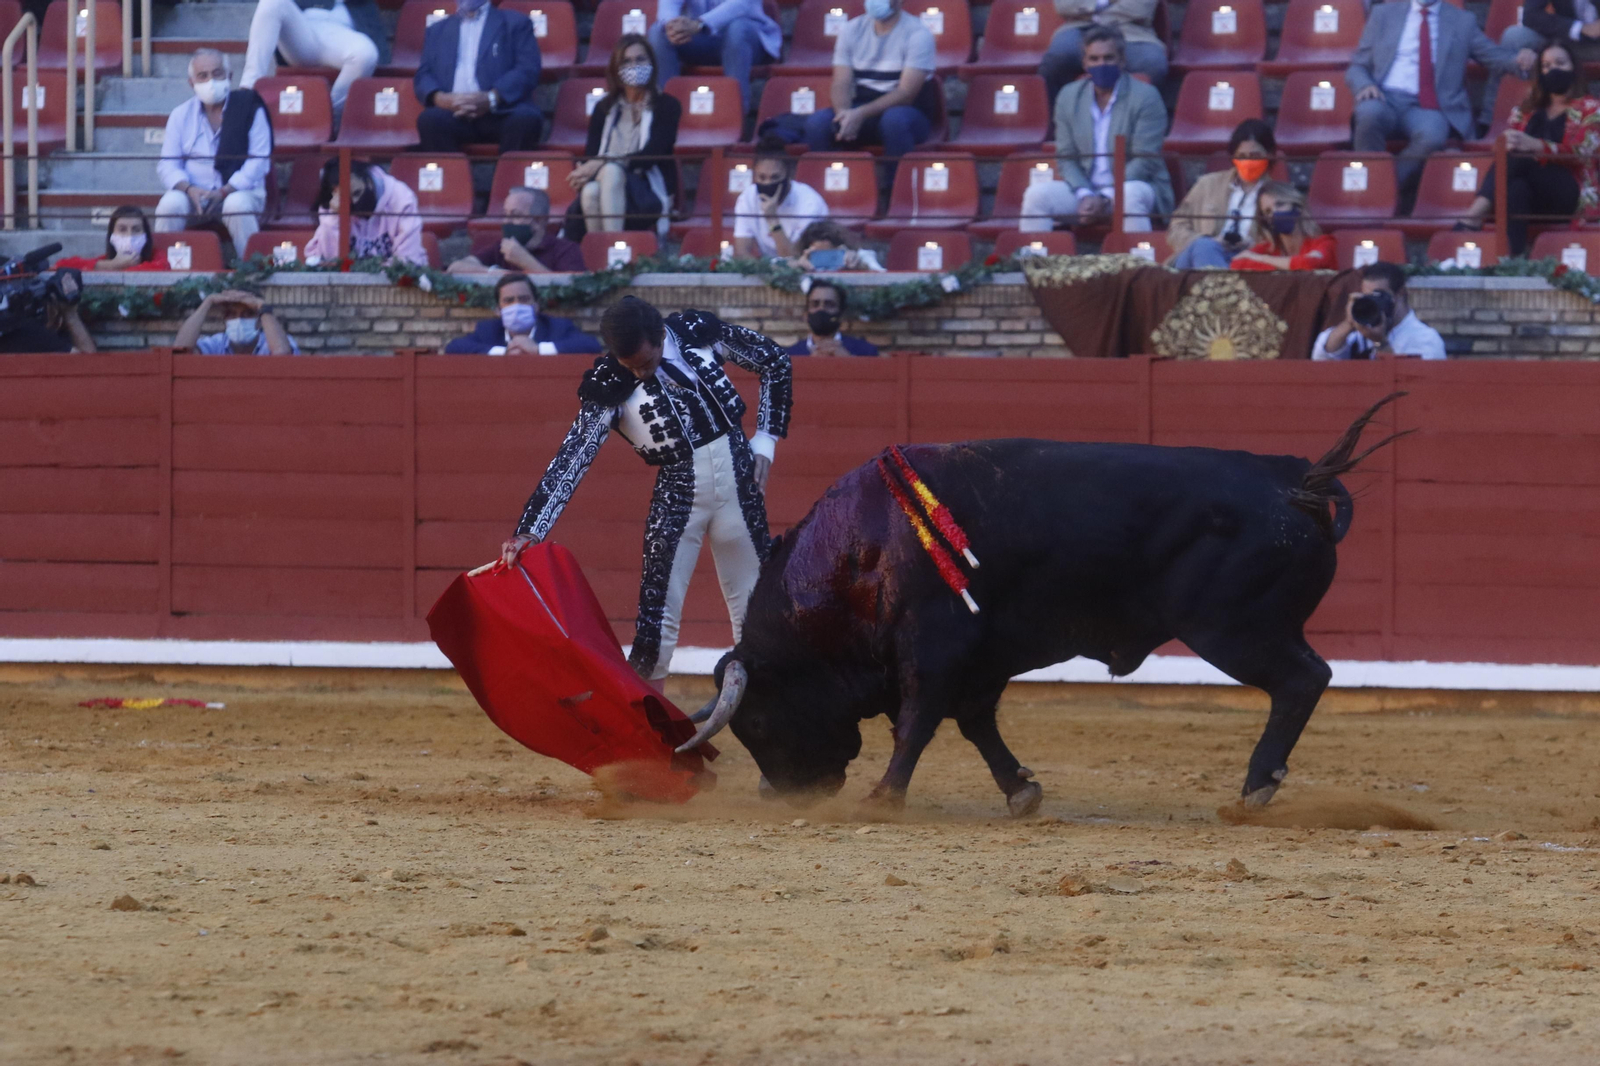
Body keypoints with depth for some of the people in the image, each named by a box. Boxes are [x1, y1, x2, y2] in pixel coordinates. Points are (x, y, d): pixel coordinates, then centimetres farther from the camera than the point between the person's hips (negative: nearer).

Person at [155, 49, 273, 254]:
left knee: (238, 205, -38)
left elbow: (258, 162, -5)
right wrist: (189, 189, -15)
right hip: (194, 193, 2)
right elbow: (167, 165, 7)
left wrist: (224, 192, -17)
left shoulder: (250, 109, 4)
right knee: (170, 204, -31)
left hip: (239, 191, -2)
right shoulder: (181, 115, 13)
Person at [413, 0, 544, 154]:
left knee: (525, 118, -34)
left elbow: (527, 71, 3)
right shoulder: (437, 31, 26)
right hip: (455, 115, 2)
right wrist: (440, 98, -11)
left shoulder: (516, 24, 17)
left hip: (501, 112, -2)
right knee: (430, 119, -32)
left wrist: (491, 99, -15)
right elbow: (423, 76, 15)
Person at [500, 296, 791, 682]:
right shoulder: (607, 386, -14)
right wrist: (529, 533, -30)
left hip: (738, 479, 2)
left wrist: (763, 444, 1)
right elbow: (572, 461, -20)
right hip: (677, 495, -2)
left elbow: (775, 363, 5)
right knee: (658, 620, -9)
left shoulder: (700, 332, -9)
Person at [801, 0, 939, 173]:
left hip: (911, 115, -4)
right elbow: (841, 84, -1)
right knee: (817, 122, -25)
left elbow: (906, 93, -18)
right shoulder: (852, 30, 5)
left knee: (894, 120, -40)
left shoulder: (918, 34, -10)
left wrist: (861, 114, -31)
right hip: (861, 112, 4)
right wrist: (844, 113, -25)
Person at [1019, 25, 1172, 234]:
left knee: (1131, 195, -38)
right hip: (1084, 188, 4)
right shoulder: (1069, 97, 8)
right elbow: (1066, 157, 5)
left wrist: (1106, 199, -20)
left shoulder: (1145, 97, -6)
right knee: (1036, 193, -20)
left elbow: (1144, 161, -12)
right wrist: (1085, 196, -14)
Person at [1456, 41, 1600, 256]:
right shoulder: (1527, 109, 26)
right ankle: (1512, 259, -54)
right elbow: (1508, 141, 18)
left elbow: (1582, 150, -8)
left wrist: (1535, 145, -25)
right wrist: (1508, 143, -9)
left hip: (1573, 194, -3)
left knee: (1517, 161, -32)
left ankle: (1474, 217, -47)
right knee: (1516, 188, -37)